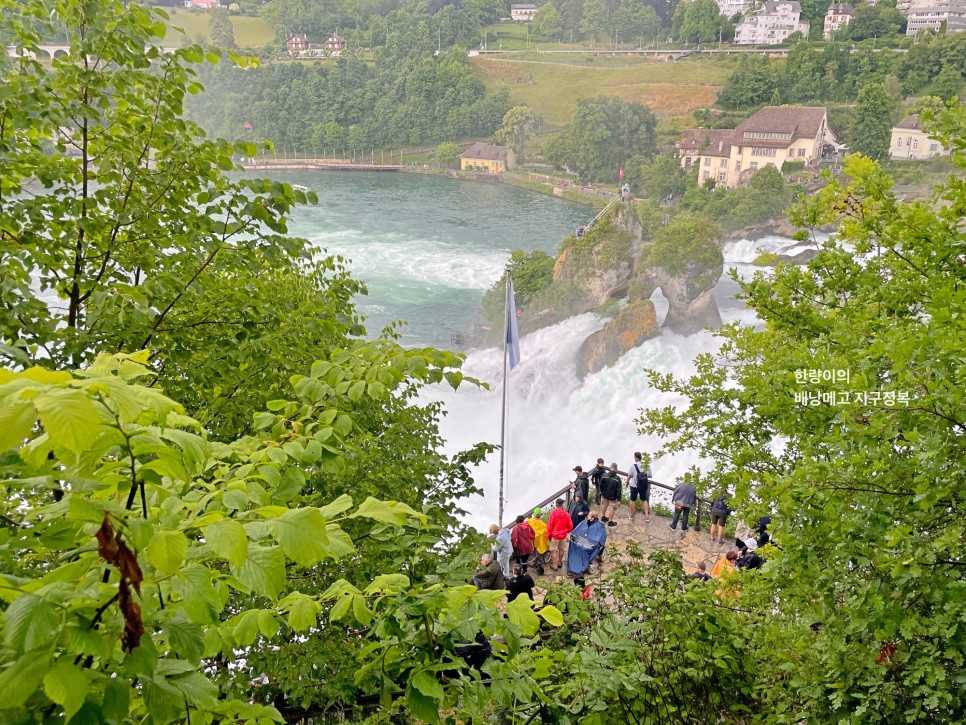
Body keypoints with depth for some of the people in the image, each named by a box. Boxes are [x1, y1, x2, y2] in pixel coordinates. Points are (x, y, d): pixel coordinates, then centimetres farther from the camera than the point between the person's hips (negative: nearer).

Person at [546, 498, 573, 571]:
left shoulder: (553, 513, -15)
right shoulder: (566, 514, -8)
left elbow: (550, 525, -11)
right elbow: (570, 525, 0)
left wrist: (549, 534, 2)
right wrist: (568, 531, 21)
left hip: (555, 535, -3)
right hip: (563, 535, 3)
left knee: (554, 550, 6)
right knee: (561, 549, 20)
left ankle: (554, 565, 7)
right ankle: (560, 563, 34)